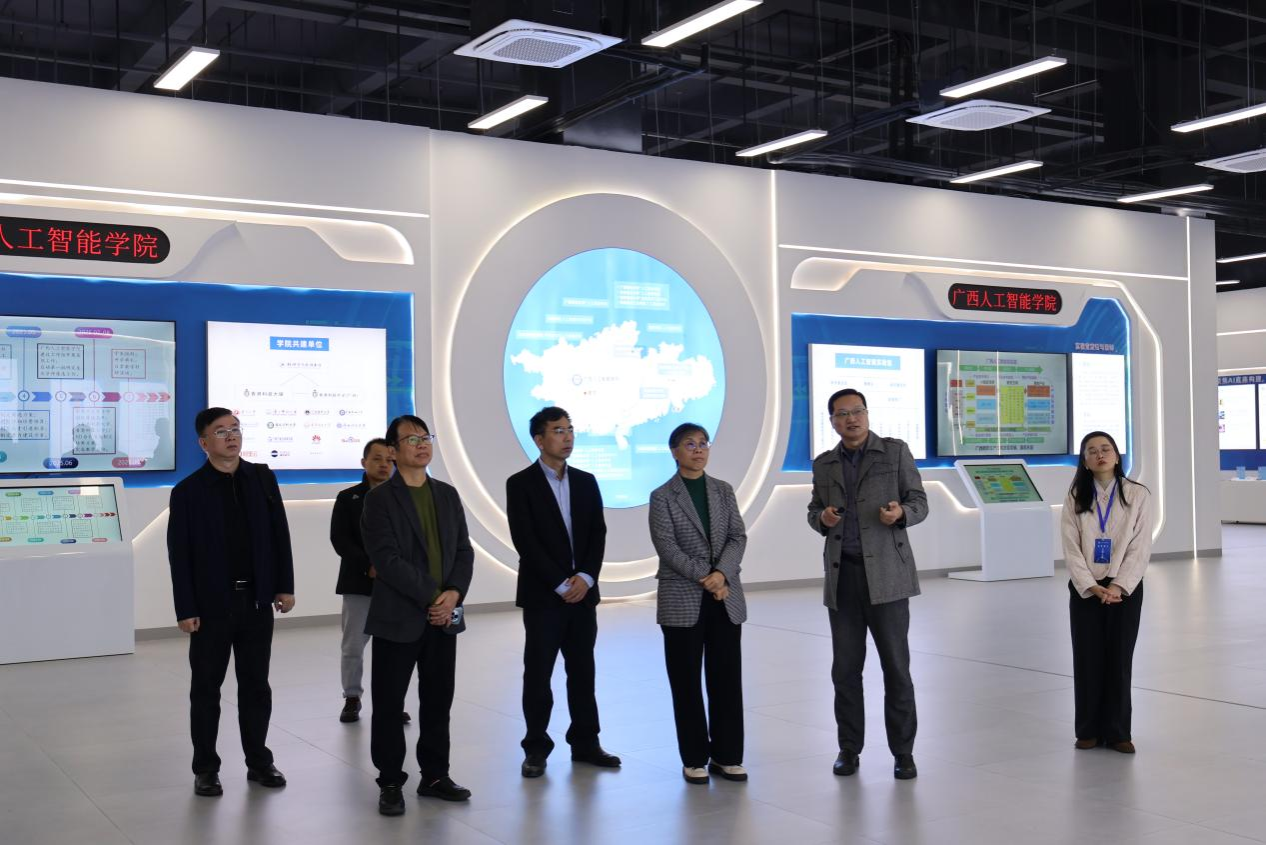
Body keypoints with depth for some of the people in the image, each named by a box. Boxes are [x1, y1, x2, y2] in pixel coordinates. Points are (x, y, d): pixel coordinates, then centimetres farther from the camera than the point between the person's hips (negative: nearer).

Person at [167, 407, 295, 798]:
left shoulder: (262, 477, 4)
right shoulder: (188, 491, -5)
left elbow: (279, 534, 6)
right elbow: (179, 554, -6)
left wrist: (284, 585, 1)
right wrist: (185, 609, -10)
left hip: (257, 600, 3)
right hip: (211, 604, -2)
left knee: (256, 685, 11)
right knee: (206, 689, 7)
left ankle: (259, 761, 22)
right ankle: (205, 769, 18)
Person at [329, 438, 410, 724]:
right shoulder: (347, 498, 5)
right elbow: (340, 540, -4)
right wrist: (369, 567, -16)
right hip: (358, 583, -1)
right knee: (353, 647, 3)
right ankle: (352, 699, 17)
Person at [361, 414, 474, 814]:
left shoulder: (448, 495, 12)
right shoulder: (380, 498, -5)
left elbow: (464, 551, 9)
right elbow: (387, 559, -14)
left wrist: (454, 594, -9)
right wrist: (431, 597, -16)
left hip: (444, 616, 5)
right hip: (397, 618, -5)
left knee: (438, 701, 11)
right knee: (389, 703, 3)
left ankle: (435, 776, 22)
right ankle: (390, 782, 14)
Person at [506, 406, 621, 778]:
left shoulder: (586, 481, 10)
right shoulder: (520, 484, -5)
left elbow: (598, 534, 4)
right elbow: (525, 541, -12)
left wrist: (586, 577, -11)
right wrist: (560, 584, -15)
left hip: (582, 592, 4)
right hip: (542, 595, -4)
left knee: (582, 672, 9)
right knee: (538, 673, 1)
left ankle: (585, 743, 19)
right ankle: (536, 748, 11)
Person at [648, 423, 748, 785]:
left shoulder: (724, 491, 10)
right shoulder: (662, 497, -1)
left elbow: (738, 537, 2)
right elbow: (667, 547, -10)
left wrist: (722, 573, -14)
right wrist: (704, 578, -16)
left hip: (726, 598, 3)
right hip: (682, 599, -3)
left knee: (727, 677, 5)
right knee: (687, 681, 3)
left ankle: (726, 756, 15)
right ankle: (695, 759, 12)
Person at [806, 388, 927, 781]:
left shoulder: (895, 451, 2)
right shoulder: (824, 464, 12)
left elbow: (919, 503, 1)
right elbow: (814, 511, 18)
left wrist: (901, 512, -21)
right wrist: (822, 518, -5)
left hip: (886, 572, -3)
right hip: (842, 573, 3)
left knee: (896, 665, -1)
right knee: (845, 668, 6)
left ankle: (903, 752, 9)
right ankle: (849, 748, 17)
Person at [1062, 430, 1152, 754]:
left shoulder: (1138, 495, -1)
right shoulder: (1075, 499, 2)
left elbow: (1140, 548, -5)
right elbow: (1071, 549, -3)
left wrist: (1117, 587, -15)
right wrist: (1092, 586, -14)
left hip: (1125, 589, -1)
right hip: (1085, 590, 1)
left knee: (1119, 659, 3)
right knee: (1087, 659, 4)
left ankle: (1117, 732, 12)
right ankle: (1088, 731, 14)